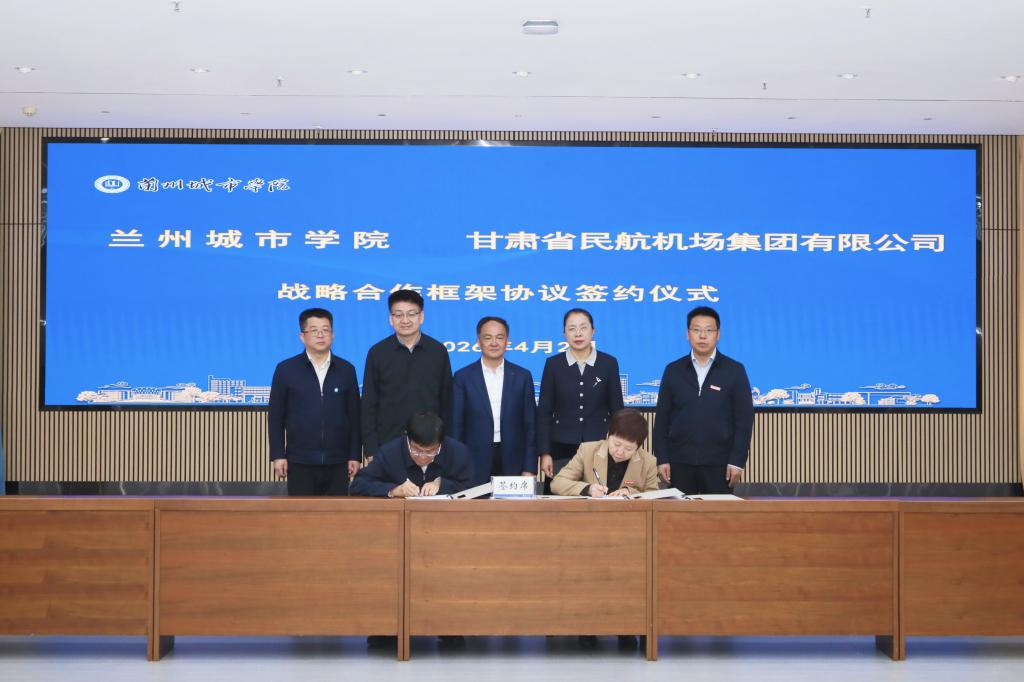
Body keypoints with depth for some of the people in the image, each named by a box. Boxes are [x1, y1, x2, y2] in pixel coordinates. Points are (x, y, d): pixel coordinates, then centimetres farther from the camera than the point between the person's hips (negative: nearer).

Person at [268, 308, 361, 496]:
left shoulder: (346, 370, 6)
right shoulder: (286, 369, 2)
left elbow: (354, 416, 8)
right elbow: (276, 417, 3)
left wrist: (355, 456, 5)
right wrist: (277, 455, -2)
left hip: (338, 463, 1)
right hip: (300, 464, -1)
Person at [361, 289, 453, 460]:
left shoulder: (438, 351, 3)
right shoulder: (377, 353, 1)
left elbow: (446, 401, 7)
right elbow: (369, 405, 2)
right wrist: (371, 450, -3)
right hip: (388, 444, -1)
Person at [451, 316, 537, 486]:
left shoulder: (522, 376, 6)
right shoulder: (463, 377, 3)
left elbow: (530, 426, 6)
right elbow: (456, 426, 3)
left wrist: (529, 469, 0)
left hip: (512, 465, 1)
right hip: (475, 467, -1)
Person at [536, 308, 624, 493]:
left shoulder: (609, 363, 4)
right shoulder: (553, 364, 3)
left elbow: (617, 410, 6)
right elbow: (544, 412, 3)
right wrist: (544, 453, -3)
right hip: (561, 450, 0)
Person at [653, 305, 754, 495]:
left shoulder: (734, 371, 2)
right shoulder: (673, 371, 7)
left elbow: (744, 418, -1)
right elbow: (662, 418, 6)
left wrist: (737, 461, -7)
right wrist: (662, 459, 0)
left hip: (719, 464, -1)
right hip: (680, 463, 1)